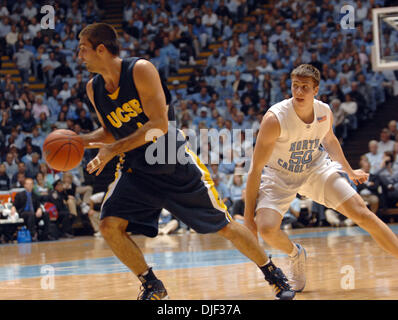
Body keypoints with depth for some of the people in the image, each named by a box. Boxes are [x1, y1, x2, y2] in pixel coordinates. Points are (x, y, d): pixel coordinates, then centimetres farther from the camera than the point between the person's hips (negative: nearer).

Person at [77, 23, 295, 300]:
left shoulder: (140, 70, -19)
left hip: (176, 164, -5)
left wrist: (113, 149, -27)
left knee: (224, 226, 1)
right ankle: (153, 287, 2)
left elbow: (160, 124, -24)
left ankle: (274, 275, 21)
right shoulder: (94, 89, -1)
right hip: (137, 170, 5)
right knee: (110, 225, -15)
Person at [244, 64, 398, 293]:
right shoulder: (275, 119, -29)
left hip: (316, 168, 3)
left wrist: (350, 171, 23)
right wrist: (249, 216, -22)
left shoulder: (324, 112, -14)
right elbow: (256, 169, -23)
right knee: (266, 228, -26)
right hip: (279, 175, -3)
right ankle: (296, 254, 9)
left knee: (362, 214, -8)